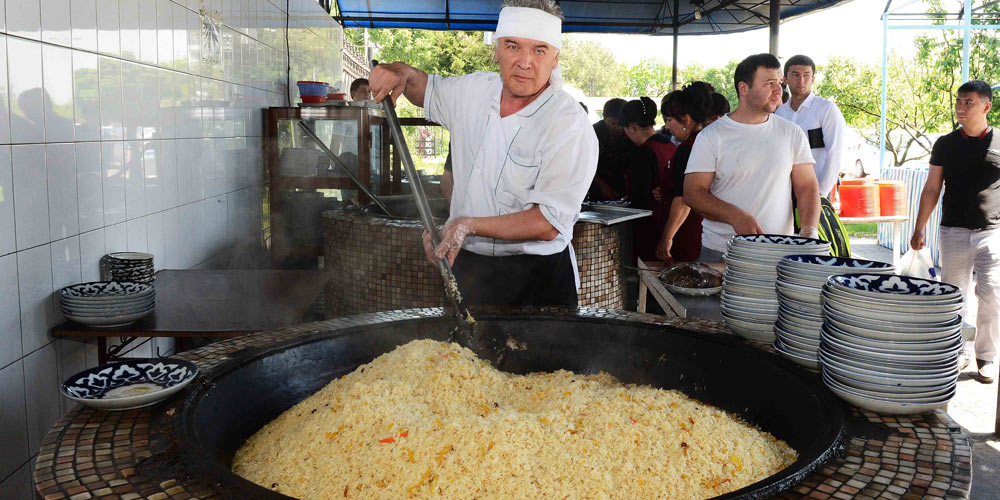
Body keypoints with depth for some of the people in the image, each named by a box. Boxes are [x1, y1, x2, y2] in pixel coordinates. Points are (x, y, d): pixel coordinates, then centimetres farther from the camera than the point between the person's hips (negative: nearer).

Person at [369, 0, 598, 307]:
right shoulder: (473, 91, 2)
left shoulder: (571, 127, -18)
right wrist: (402, 74, 1)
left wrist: (470, 225, -26)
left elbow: (548, 224, -22)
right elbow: (427, 90, 25)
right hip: (466, 266, 6)